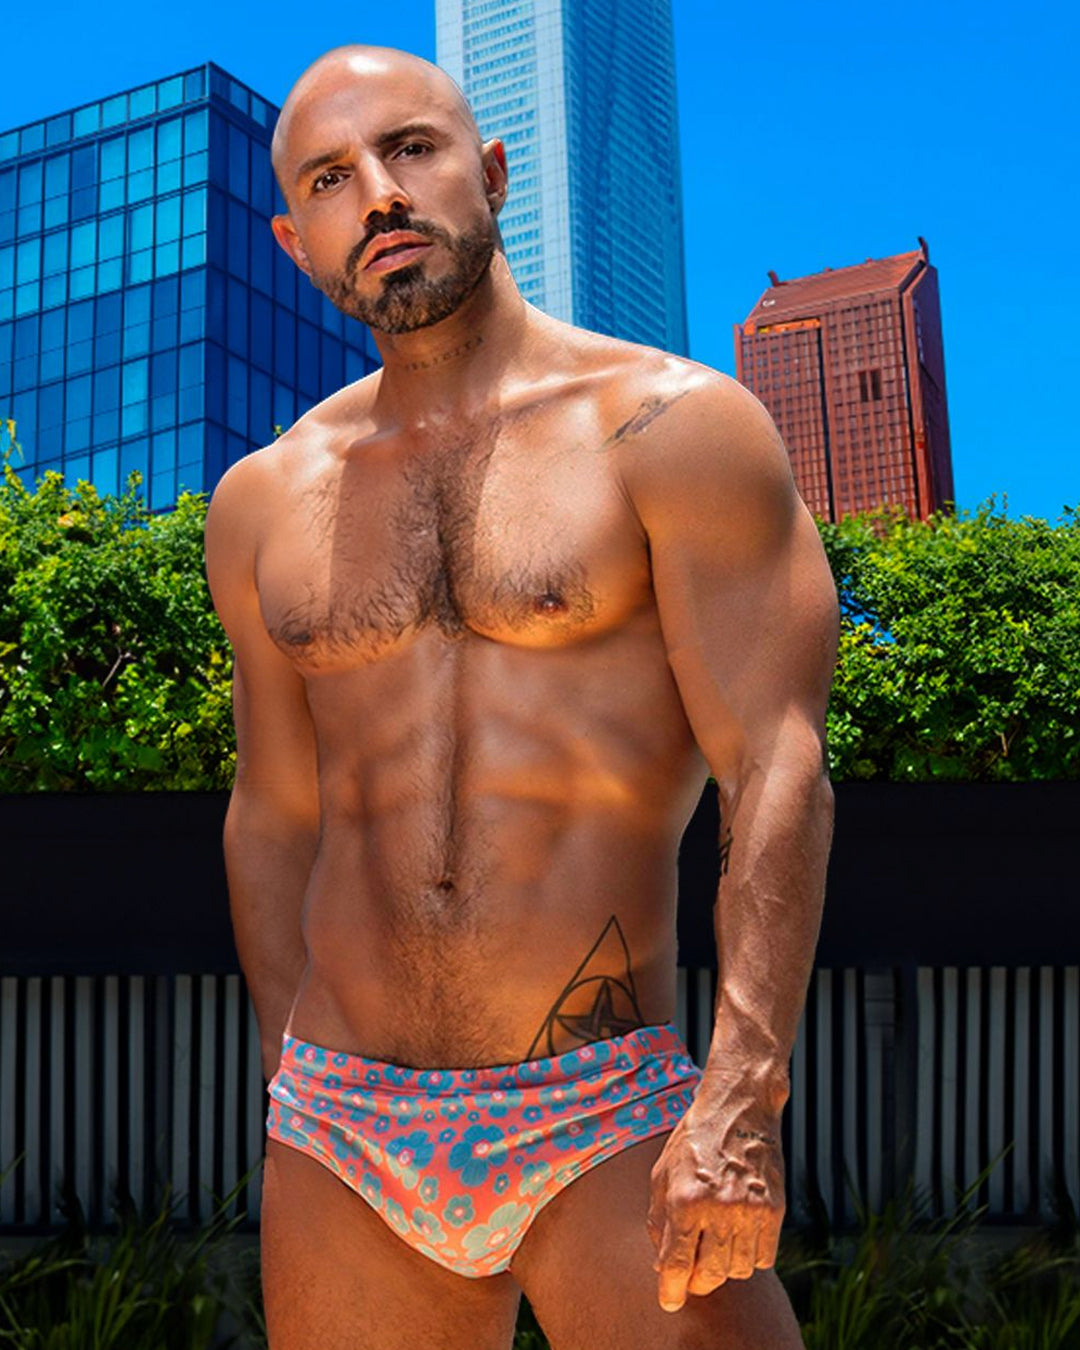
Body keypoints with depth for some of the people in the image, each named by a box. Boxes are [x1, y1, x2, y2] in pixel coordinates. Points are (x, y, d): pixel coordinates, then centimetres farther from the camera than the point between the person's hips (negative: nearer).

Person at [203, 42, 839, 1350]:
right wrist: (295, 1090, 14)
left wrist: (743, 1097, -19)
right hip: (342, 1140, 4)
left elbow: (778, 767, -9)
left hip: (610, 1129, -4)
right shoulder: (265, 503, 11)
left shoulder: (676, 427, -2)